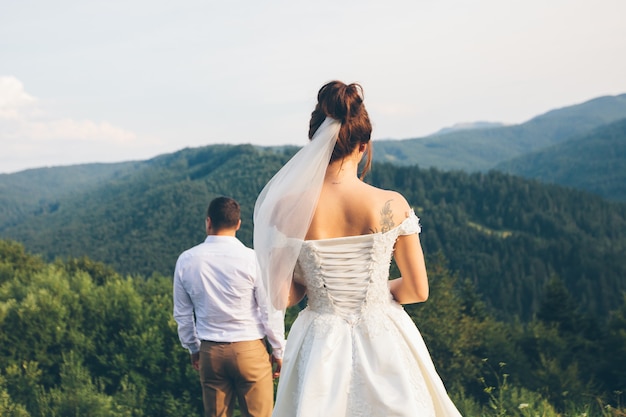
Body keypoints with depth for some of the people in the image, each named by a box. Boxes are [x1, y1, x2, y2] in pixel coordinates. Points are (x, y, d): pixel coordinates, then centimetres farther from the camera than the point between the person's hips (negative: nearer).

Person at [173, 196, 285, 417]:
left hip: (210, 351, 3)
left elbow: (182, 314, 7)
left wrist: (193, 348, 22)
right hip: (249, 349, -3)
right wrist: (279, 351, 6)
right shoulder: (252, 259, -12)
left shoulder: (186, 260, -2)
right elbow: (270, 311, -7)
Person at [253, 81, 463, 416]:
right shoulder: (392, 205, -13)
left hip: (320, 348, 1)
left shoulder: (291, 210, -12)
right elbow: (417, 290, -3)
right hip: (383, 346, 0)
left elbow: (281, 299, -6)